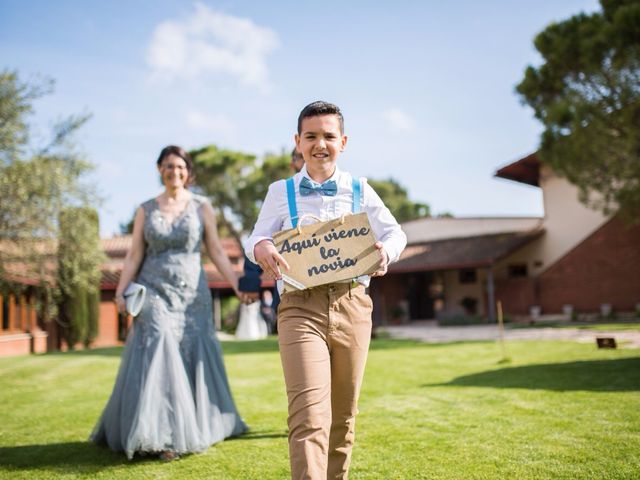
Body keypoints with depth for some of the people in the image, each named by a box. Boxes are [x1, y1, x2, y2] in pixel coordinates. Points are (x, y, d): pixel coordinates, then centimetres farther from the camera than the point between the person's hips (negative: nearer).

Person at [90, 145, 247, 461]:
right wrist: (120, 292, -6)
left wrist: (237, 285, -6)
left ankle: (193, 430, 14)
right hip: (155, 293, 0)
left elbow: (216, 251, 3)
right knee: (157, 357, -10)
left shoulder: (202, 207, 5)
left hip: (192, 294, 0)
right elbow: (134, 256, 4)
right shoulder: (146, 210, 7)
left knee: (192, 360, 1)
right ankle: (161, 437, -7)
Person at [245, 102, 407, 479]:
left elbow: (394, 233, 15)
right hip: (301, 308, -2)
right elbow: (257, 238, 10)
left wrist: (387, 250, -9)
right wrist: (260, 248, -15)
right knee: (309, 417, -16)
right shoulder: (281, 192, 9)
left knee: (343, 416, 12)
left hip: (353, 306, 3)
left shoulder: (359, 190, 11)